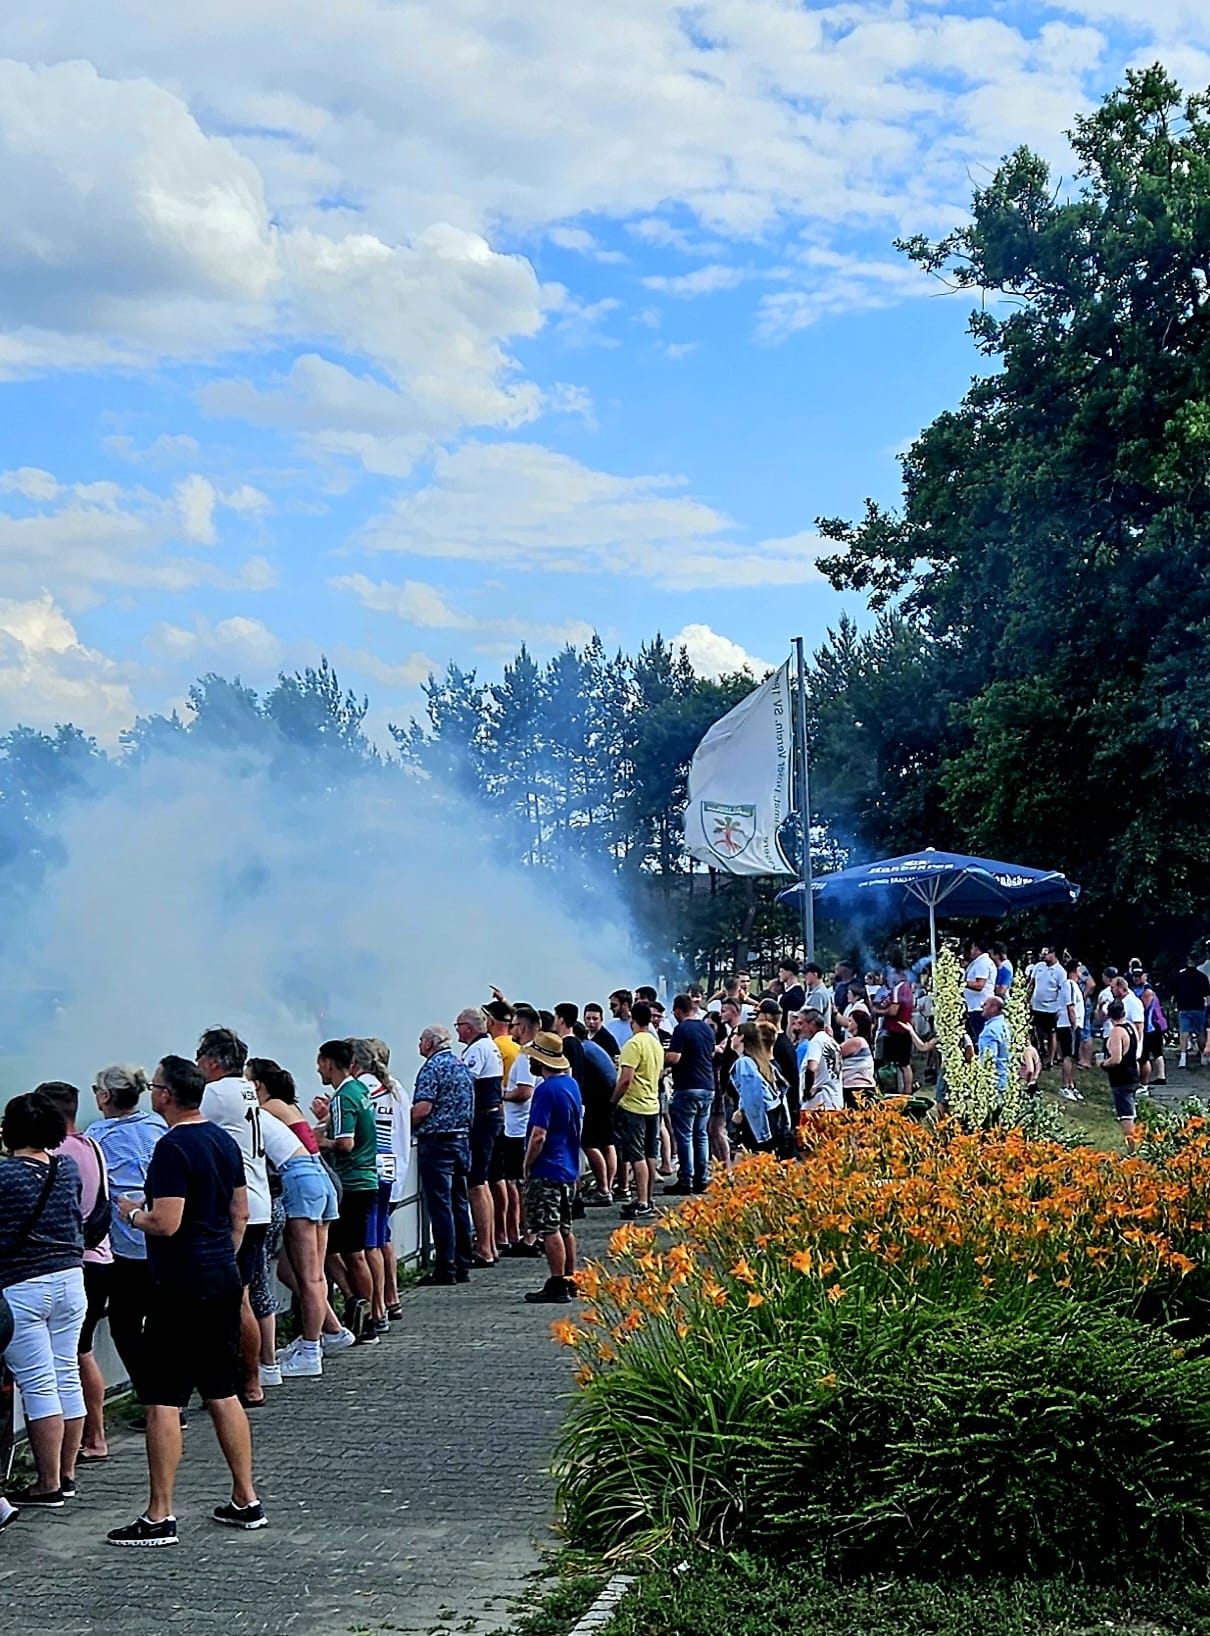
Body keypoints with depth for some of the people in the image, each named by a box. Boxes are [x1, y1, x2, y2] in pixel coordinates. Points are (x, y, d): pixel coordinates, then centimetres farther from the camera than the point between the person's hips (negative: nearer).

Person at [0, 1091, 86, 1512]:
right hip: (70, 1279, 6)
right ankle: (66, 1474, 20)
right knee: (67, 1376, 12)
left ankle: (48, 1484, 1)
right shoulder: (68, 1168, 3)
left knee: (37, 1384, -3)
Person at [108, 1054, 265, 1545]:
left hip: (181, 1286, -8)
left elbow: (166, 1223, -21)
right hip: (224, 1278, 8)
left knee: (163, 1401, -2)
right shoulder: (225, 1140, 10)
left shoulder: (173, 1147, -16)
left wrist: (131, 1214, -3)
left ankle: (159, 1517, 0)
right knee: (223, 1393, 15)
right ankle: (246, 1500, 19)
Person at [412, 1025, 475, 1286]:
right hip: (462, 1140, 8)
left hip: (436, 1142, -8)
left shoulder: (433, 1067, -12)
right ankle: (462, 1266, 15)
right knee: (460, 1205, 11)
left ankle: (445, 1270, -4)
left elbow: (422, 1108, -19)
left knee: (440, 1207, -5)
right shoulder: (462, 1067, 14)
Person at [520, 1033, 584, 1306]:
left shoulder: (546, 1090, -18)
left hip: (547, 1170, -9)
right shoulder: (571, 1084, 10)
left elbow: (539, 1136, -23)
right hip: (569, 1167, 10)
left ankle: (557, 1286, -3)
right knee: (564, 1228, 16)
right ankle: (570, 1281, 22)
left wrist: (527, 1165, -10)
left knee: (550, 1230, -5)